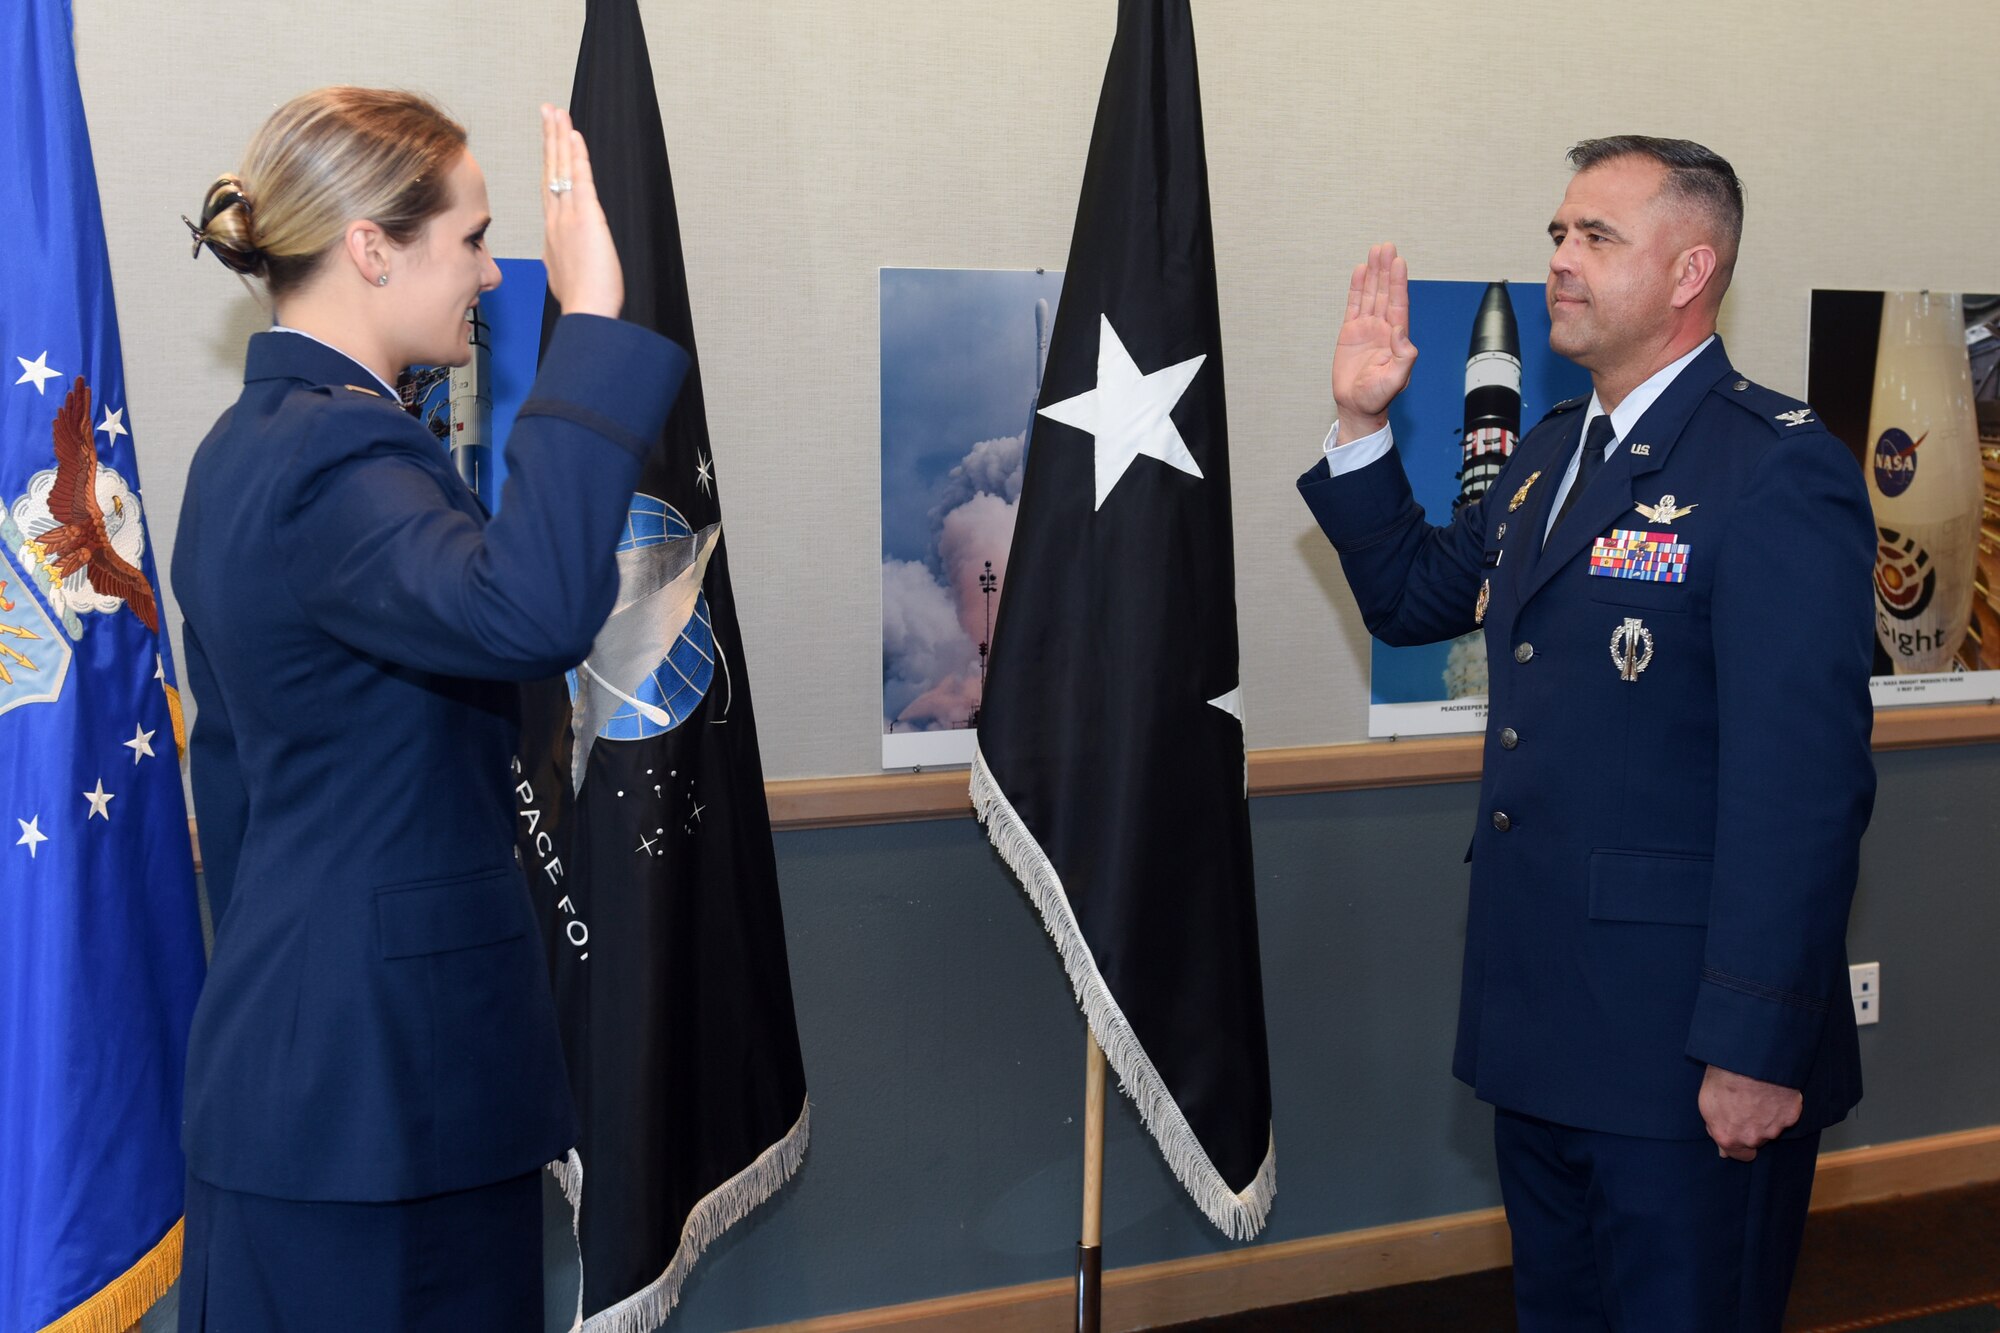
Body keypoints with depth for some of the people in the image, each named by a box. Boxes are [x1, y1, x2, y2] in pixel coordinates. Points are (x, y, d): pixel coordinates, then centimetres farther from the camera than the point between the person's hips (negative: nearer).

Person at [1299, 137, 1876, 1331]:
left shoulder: (1781, 471, -17)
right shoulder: (1552, 451, 11)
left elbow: (1805, 780, -21)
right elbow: (1415, 597, 23)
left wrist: (1757, 1049, -22)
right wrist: (1363, 426, 9)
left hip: (1686, 1046, -8)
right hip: (1543, 1024, 8)